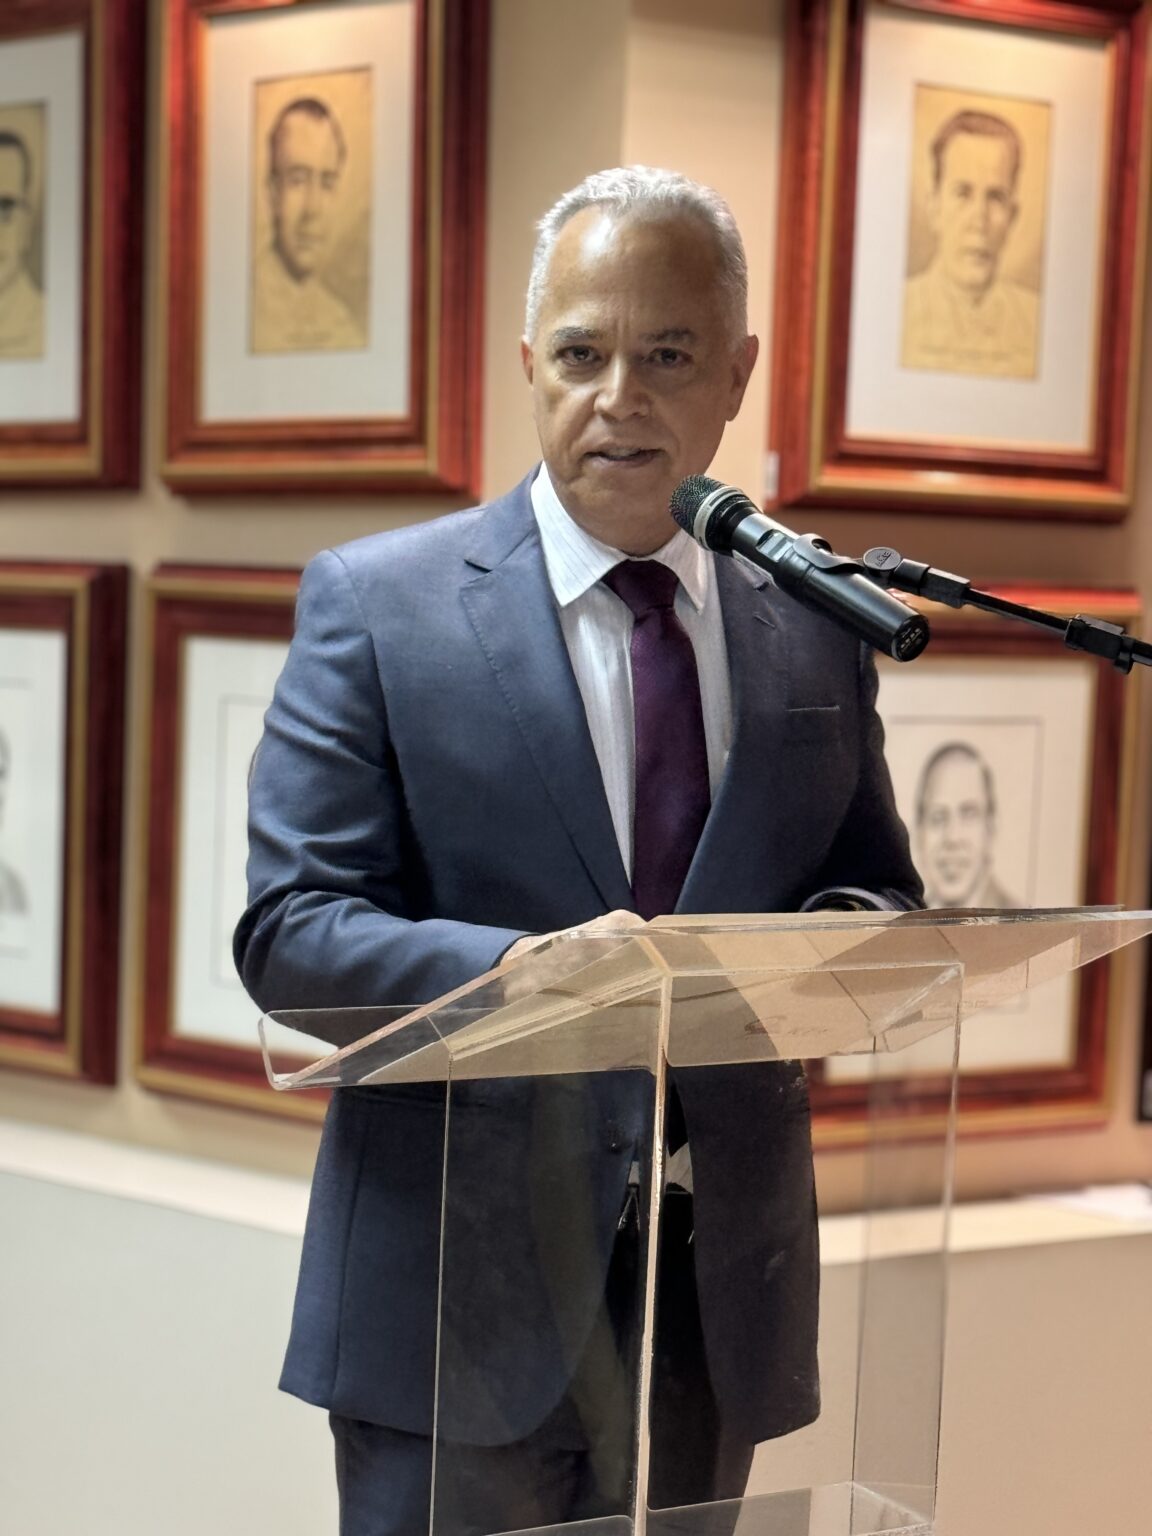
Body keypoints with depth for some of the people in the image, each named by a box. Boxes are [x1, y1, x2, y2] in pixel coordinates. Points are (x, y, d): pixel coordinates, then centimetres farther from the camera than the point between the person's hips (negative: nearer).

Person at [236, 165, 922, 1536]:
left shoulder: (816, 626, 6)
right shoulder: (373, 602, -4)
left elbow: (877, 886, 13)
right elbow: (287, 929, -9)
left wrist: (847, 941, -11)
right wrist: (521, 970, -26)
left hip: (721, 1306, 4)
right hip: (465, 1300, -3)